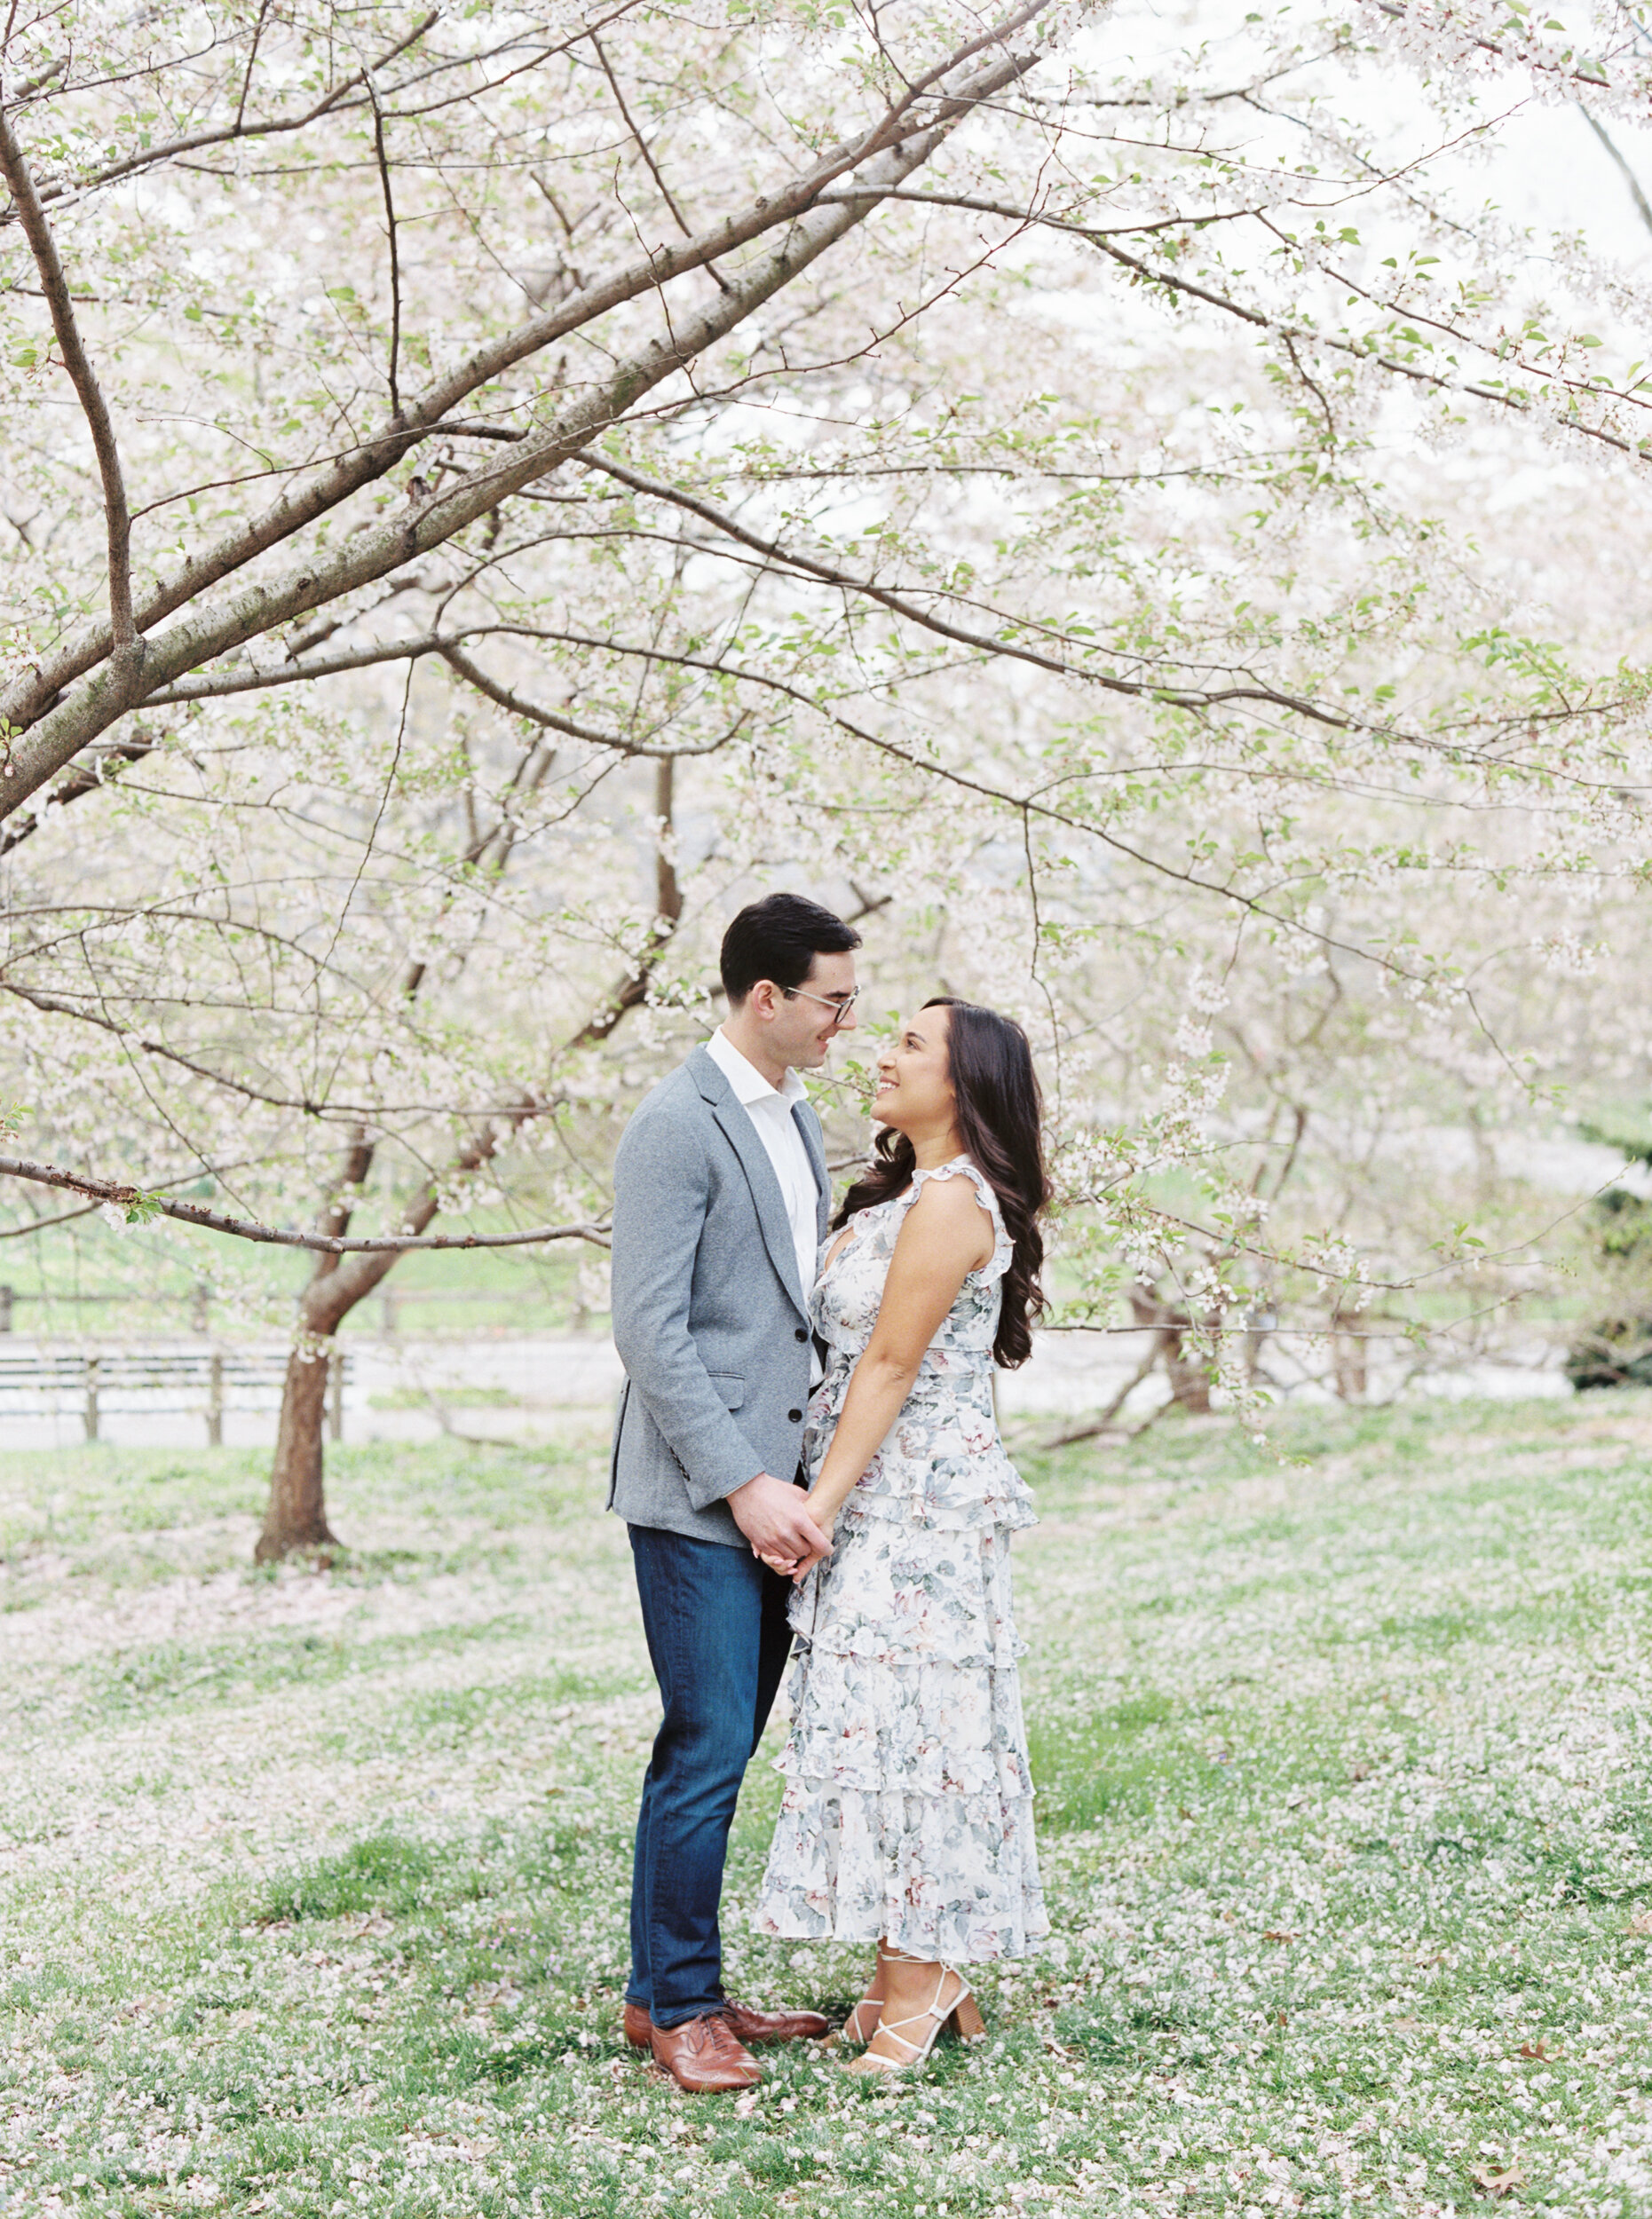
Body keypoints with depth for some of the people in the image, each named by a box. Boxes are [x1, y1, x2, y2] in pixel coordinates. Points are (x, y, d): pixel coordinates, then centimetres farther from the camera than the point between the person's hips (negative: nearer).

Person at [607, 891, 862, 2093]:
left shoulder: (795, 1116, 15)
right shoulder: (677, 1126, -12)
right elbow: (650, 1332, -17)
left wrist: (806, 1473, 15)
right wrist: (741, 1484, -20)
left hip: (771, 1486, 8)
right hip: (697, 1497, -8)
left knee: (725, 1745, 12)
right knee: (707, 1749, -4)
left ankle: (680, 1986, 22)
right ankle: (673, 2003, 9)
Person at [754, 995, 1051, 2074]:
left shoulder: (950, 1202, -15)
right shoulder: (907, 1193, 16)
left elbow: (890, 1366, -17)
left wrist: (822, 1501, -16)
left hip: (918, 1499, -10)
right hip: (887, 1499, 10)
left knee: (905, 1713, -5)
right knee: (887, 1713, 10)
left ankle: (921, 1971, 3)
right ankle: (914, 1966, 17)